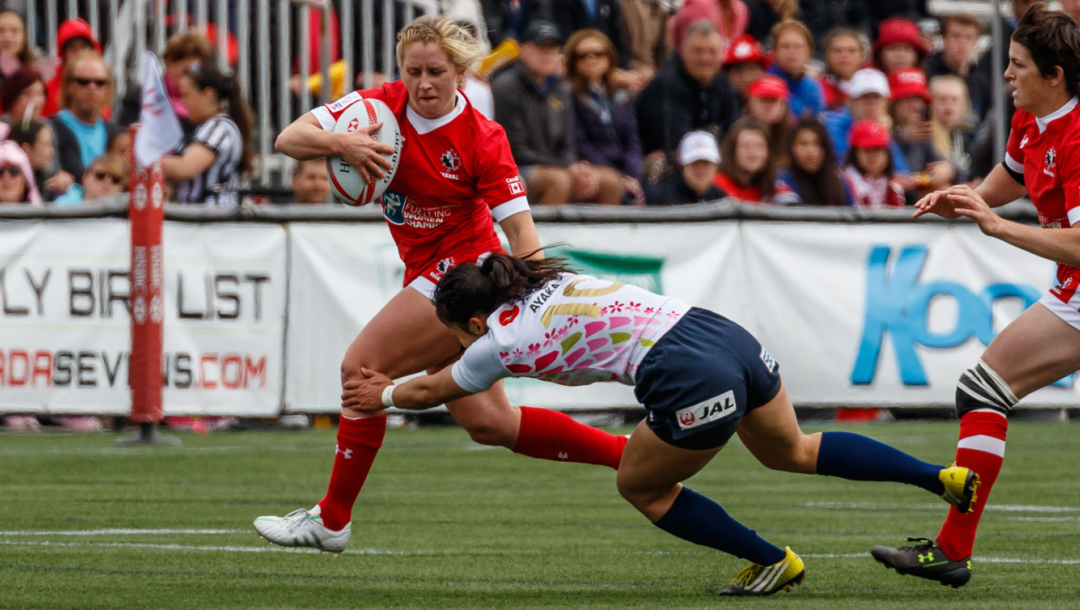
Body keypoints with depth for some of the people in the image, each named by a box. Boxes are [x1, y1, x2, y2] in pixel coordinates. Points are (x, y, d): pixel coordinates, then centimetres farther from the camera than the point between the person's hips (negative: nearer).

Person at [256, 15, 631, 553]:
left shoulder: (482, 140, -16)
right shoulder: (381, 106, -3)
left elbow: (519, 228, -18)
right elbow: (288, 139, -8)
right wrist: (337, 143, -30)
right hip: (428, 273, 7)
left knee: (361, 366, -15)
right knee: (487, 423, 10)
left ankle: (332, 519, -7)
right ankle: (630, 454, 18)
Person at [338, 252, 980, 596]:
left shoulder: (501, 341, 3)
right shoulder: (553, 279, 22)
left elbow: (432, 390, 24)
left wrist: (384, 395, 44)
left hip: (692, 382, -8)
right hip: (732, 337, 8)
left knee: (641, 487, 17)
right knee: (793, 451, 28)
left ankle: (772, 562, 18)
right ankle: (944, 476, 21)